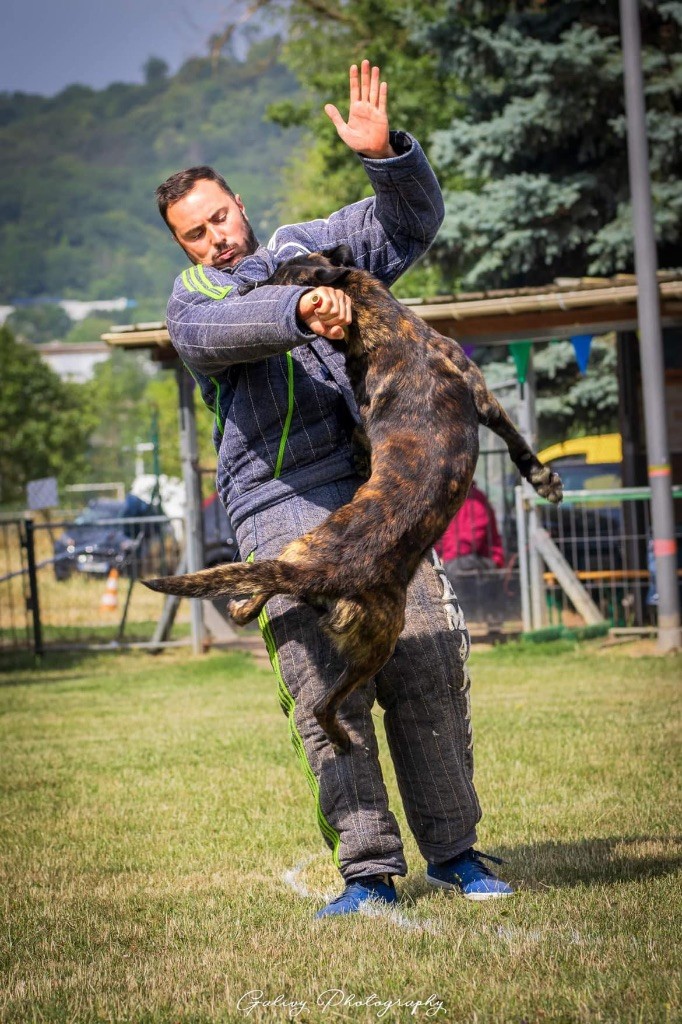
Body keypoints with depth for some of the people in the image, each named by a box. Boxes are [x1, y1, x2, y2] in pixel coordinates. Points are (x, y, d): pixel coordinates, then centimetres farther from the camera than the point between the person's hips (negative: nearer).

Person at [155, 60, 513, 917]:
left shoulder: (310, 247, 19)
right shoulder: (191, 301, 10)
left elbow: (412, 220, 12)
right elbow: (212, 332, -15)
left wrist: (384, 156, -8)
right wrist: (298, 310, -34)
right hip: (283, 512, -2)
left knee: (427, 669, -1)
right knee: (325, 689, -12)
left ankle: (452, 850, 9)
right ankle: (369, 870, -8)